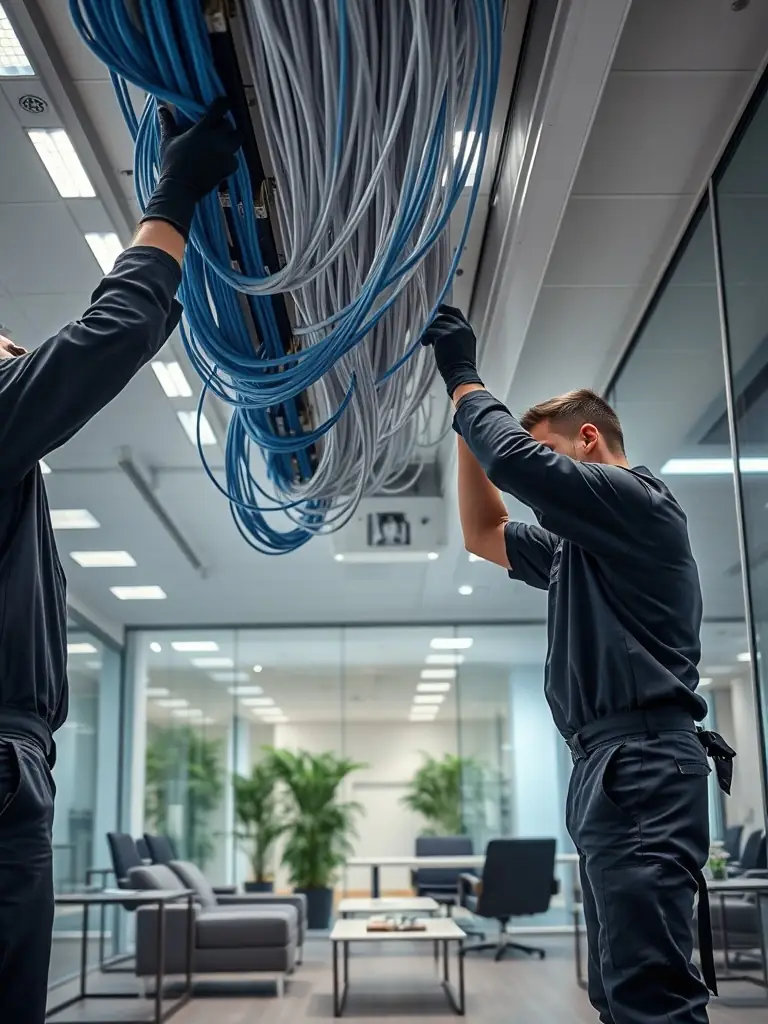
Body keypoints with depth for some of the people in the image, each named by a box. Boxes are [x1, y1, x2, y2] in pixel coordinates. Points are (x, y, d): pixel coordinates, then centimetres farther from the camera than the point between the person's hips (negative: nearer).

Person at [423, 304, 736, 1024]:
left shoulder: (637, 500, -3)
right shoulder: (583, 549, 25)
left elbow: (515, 461, -15)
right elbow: (485, 535, 32)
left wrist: (464, 379, 4)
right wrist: (466, 419, 25)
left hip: (638, 762, -10)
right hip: (611, 765, 10)